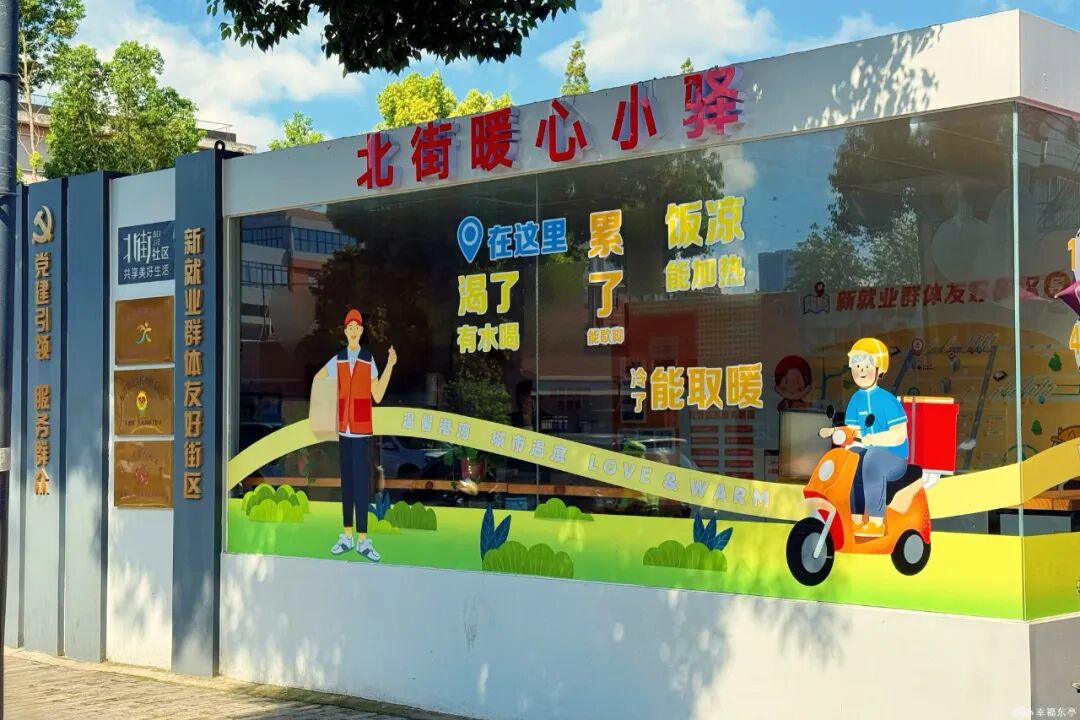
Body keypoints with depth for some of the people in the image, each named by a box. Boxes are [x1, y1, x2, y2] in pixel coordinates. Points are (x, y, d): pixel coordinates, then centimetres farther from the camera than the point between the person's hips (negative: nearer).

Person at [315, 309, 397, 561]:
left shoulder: (369, 360, -2)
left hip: (362, 429, -3)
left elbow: (377, 396, -5)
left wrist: (390, 366, -10)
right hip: (343, 428, 3)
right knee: (346, 480, 8)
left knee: (362, 482, -4)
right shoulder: (336, 361, 4)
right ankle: (347, 536, 15)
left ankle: (362, 539, -1)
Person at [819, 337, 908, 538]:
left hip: (893, 456, -6)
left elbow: (899, 435, -17)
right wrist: (833, 432, -10)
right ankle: (856, 519, -18)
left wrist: (869, 439, -26)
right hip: (868, 452, 6)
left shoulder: (887, 400, -12)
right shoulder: (856, 399, 8)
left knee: (872, 460, -37)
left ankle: (876, 522, -31)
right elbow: (852, 430, 10)